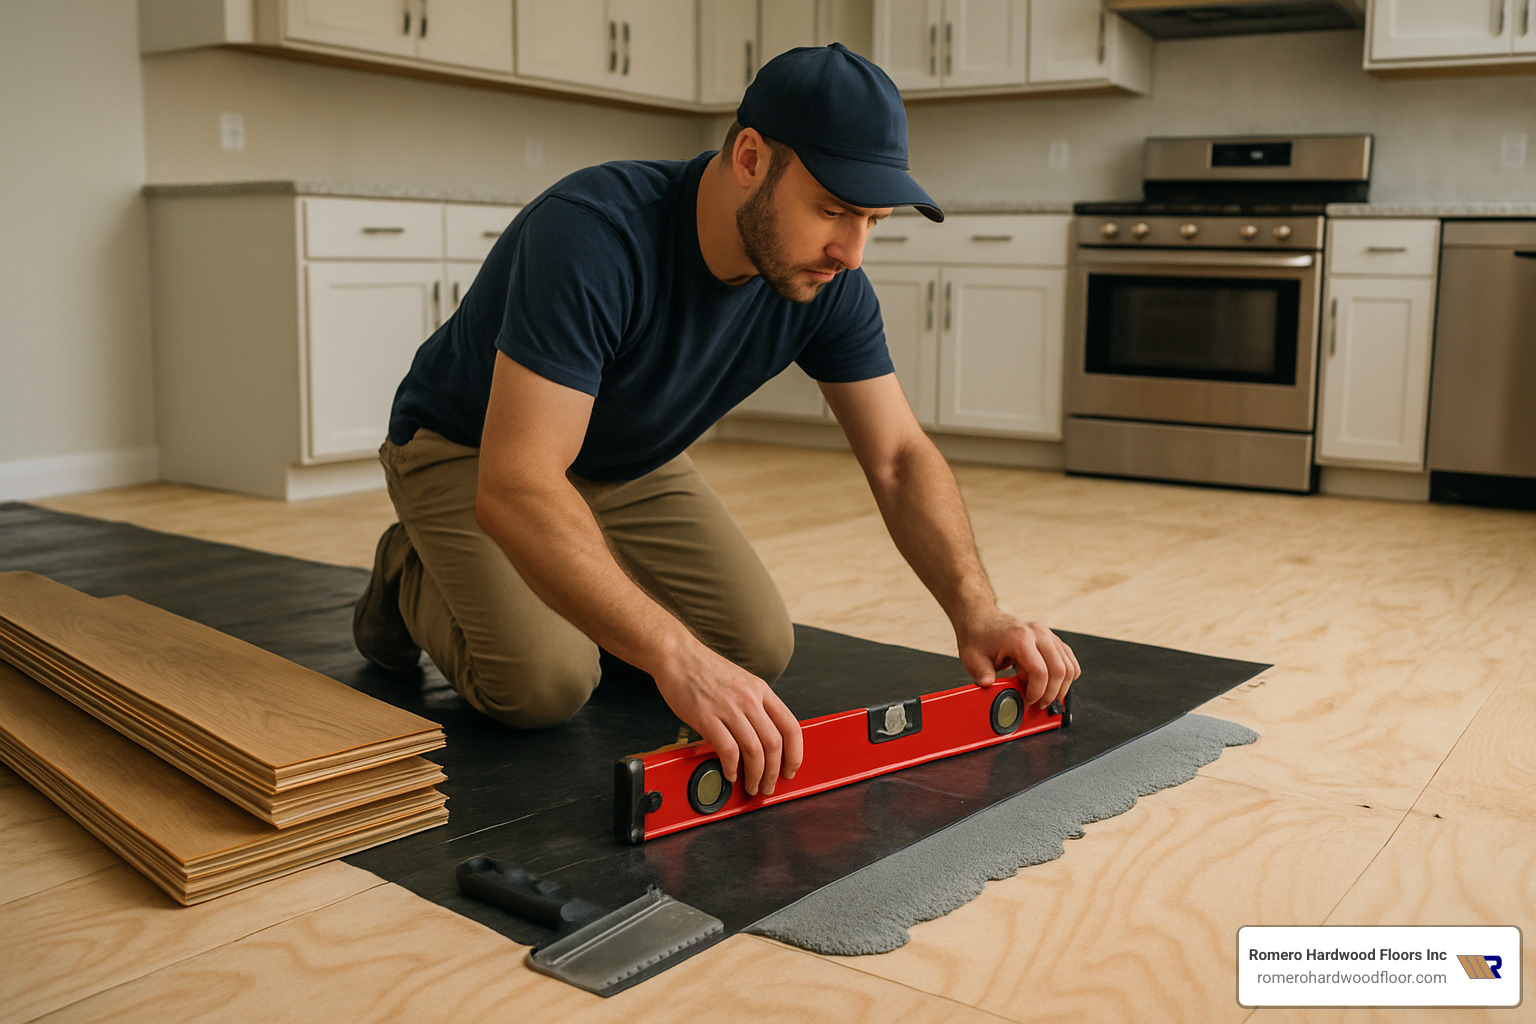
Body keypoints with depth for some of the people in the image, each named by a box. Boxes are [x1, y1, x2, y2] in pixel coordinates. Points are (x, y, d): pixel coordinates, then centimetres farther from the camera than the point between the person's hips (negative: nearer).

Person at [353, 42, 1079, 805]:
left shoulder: (829, 283, -18)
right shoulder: (592, 235, -39)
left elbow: (900, 457, -12)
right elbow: (514, 488, -47)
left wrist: (974, 608, -29)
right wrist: (675, 655, -57)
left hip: (628, 462, 6)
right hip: (466, 449, -5)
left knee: (759, 649, -8)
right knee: (542, 682, -26)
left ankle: (575, 595, 18)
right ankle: (413, 579, 7)